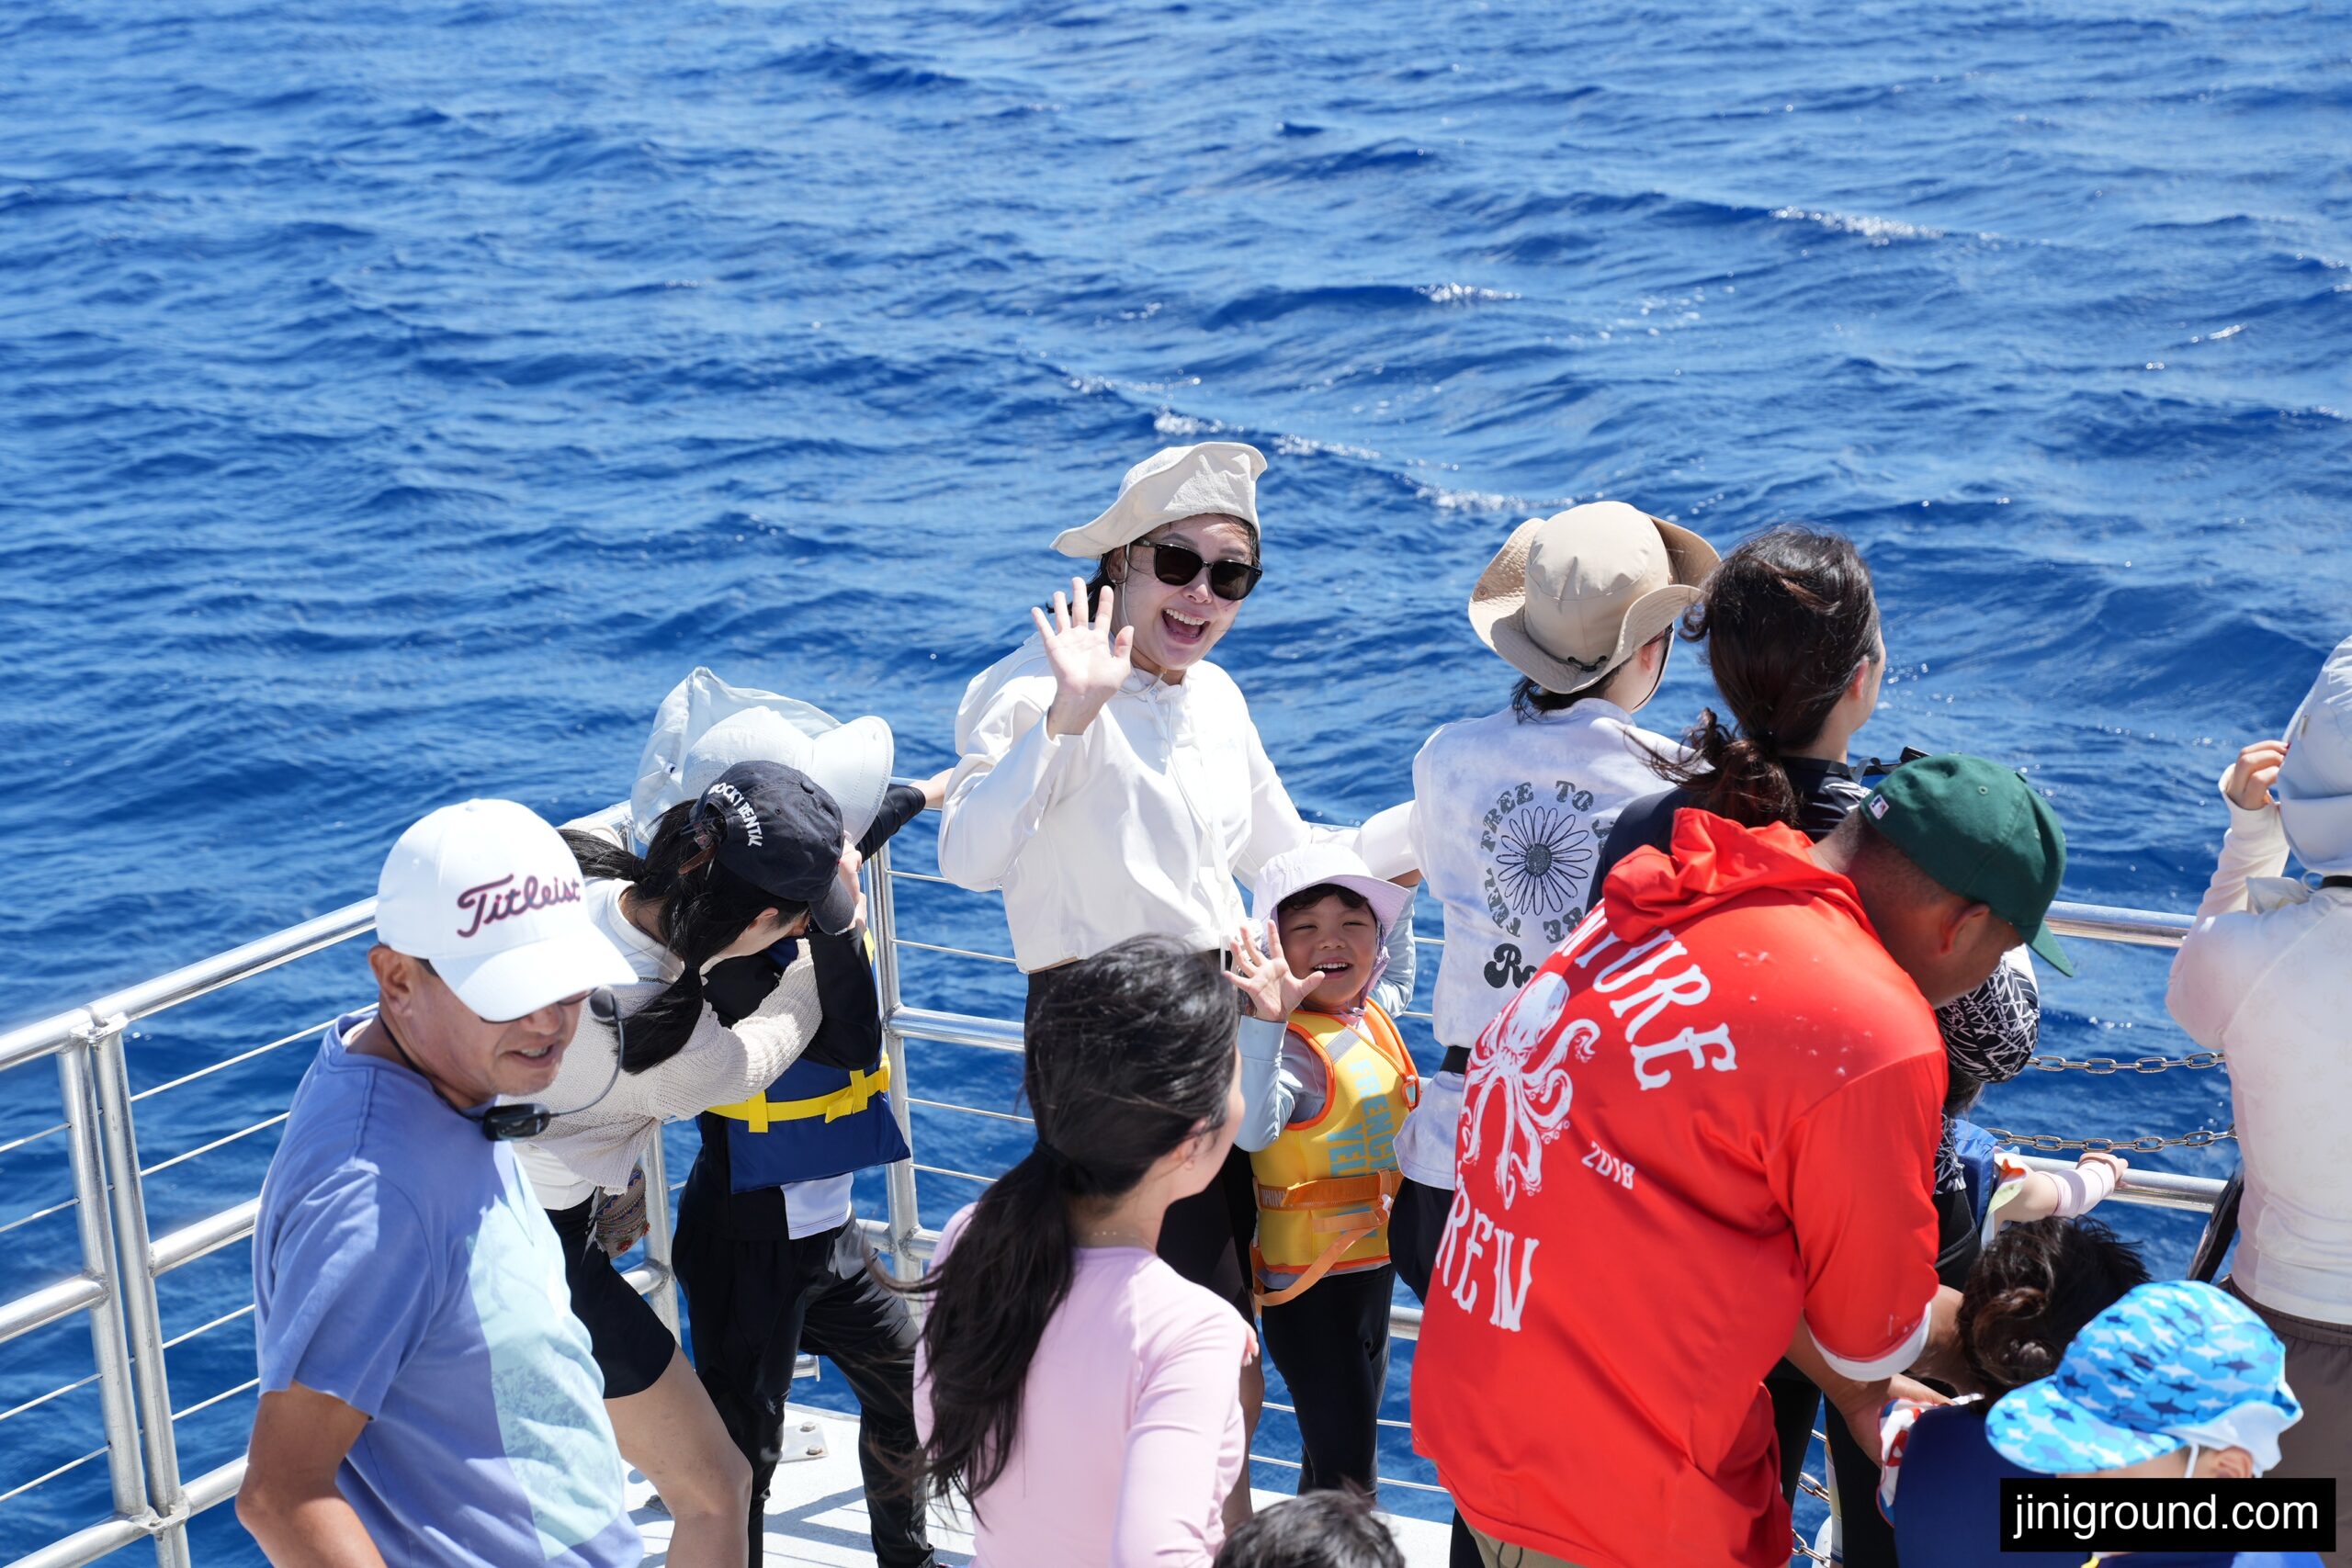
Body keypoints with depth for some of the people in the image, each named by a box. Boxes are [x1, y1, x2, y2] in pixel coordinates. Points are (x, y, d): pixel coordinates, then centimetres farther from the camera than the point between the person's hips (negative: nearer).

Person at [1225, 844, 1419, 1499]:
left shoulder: (1373, 1014, 3)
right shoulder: (1293, 1044, -24)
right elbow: (1251, 1129, -44)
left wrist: (1399, 906, 22)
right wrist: (1265, 1021, -53)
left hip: (1371, 1260, 9)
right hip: (1311, 1280, -9)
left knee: (1349, 1443, 23)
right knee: (1344, 1471, -7)